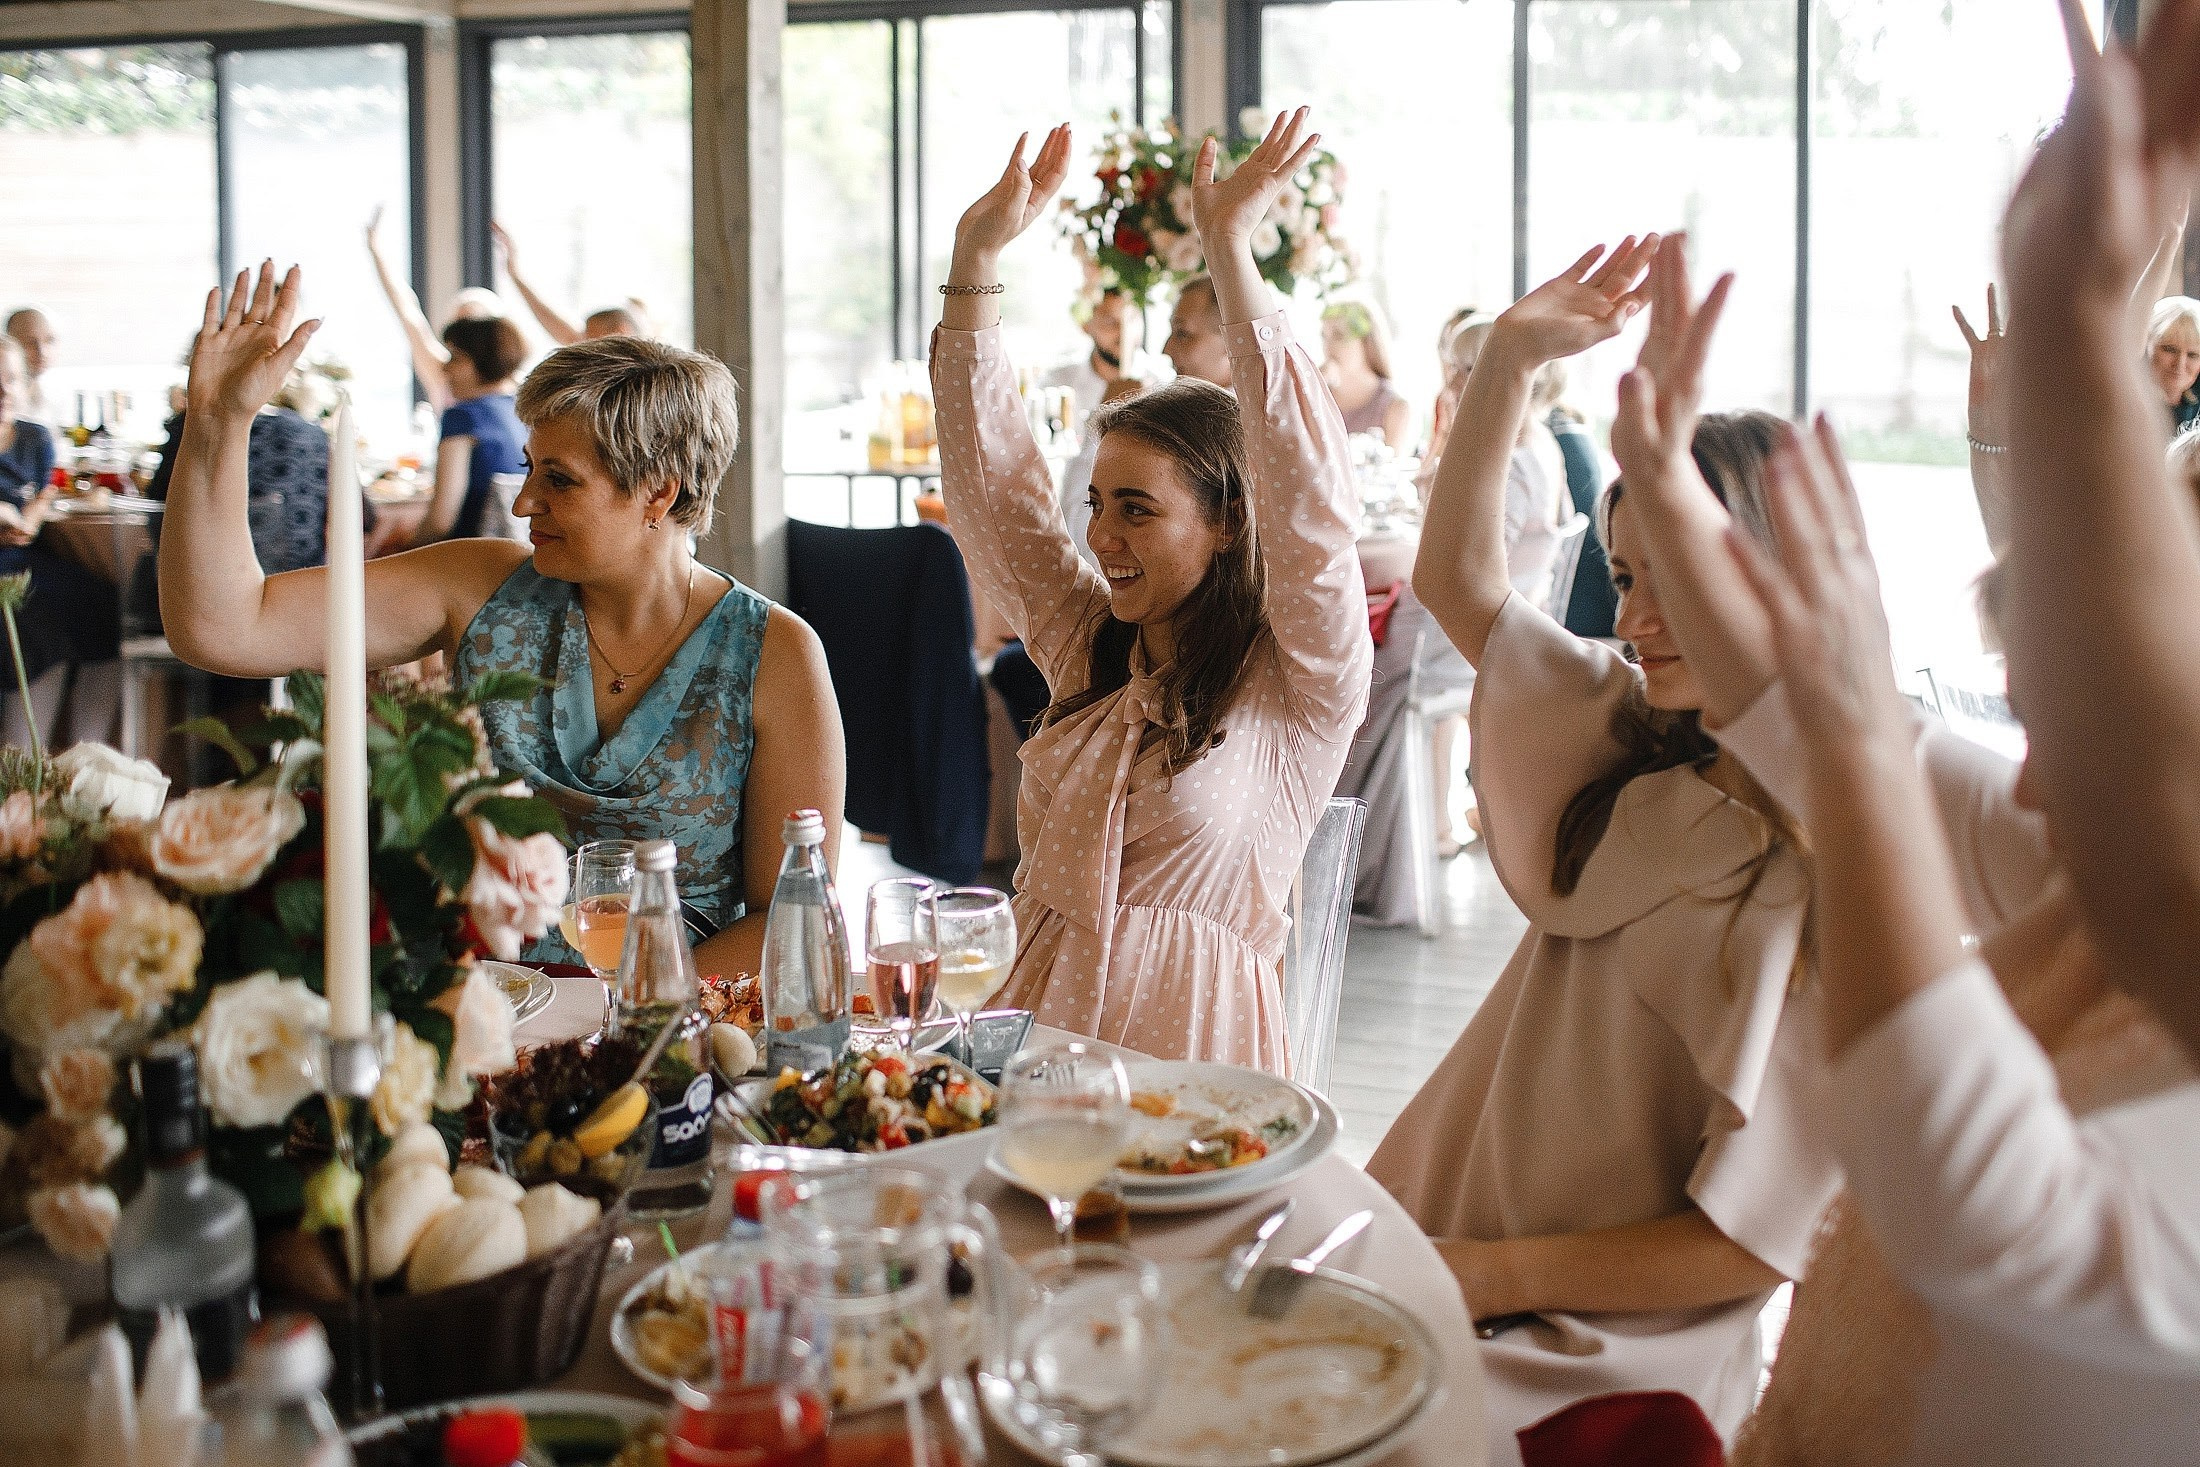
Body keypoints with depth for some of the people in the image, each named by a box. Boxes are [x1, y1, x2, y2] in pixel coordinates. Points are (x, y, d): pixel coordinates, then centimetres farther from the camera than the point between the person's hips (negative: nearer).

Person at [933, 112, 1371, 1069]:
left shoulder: (1299, 684, -1)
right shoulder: (1087, 646, 15)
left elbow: (1309, 501, -15)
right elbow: (991, 479, 14)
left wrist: (1231, 250, -16)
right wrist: (977, 256, 8)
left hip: (1191, 1056, -5)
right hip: (1036, 1031, 5)